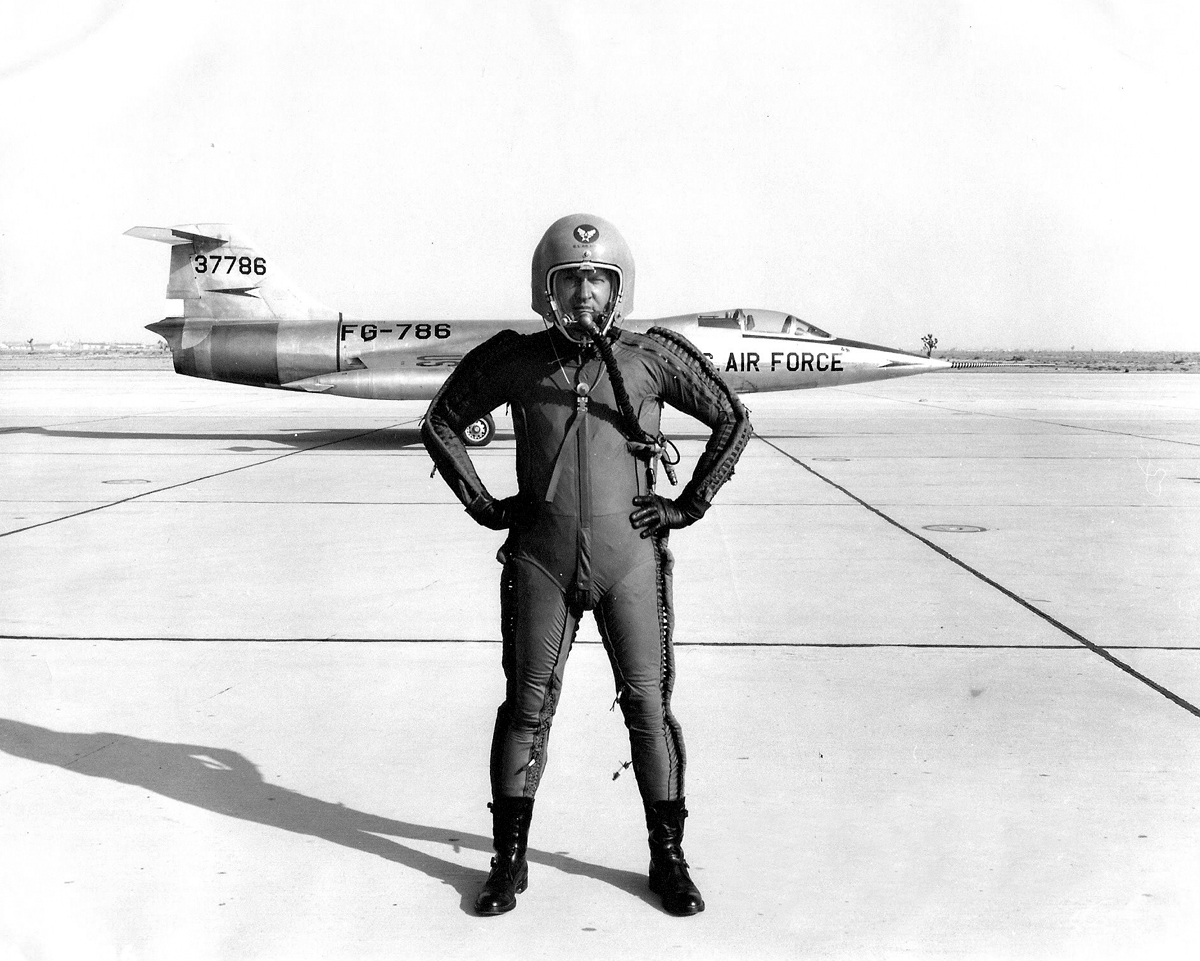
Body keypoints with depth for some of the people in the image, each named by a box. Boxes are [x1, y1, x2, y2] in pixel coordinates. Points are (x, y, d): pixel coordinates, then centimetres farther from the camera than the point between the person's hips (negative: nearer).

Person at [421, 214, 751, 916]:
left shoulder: (653, 358, -1)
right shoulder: (515, 361, 1)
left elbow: (734, 421, 8)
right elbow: (442, 422, 13)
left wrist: (689, 504, 2)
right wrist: (484, 505, 4)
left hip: (631, 559, 0)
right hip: (542, 562, 1)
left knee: (649, 707, 6)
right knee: (527, 709, 7)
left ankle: (668, 858, 23)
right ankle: (510, 860, 23)